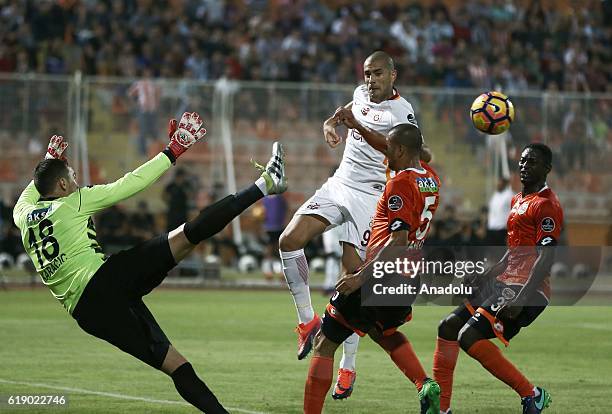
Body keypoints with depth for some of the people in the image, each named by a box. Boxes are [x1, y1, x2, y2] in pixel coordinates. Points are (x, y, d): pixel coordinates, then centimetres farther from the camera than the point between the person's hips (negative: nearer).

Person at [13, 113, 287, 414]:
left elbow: (28, 195, 47)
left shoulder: (24, 217, 22)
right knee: (187, 236, -13)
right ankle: (265, 184, -20)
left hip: (88, 314, 6)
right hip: (105, 279, -6)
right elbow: (131, 184, 3)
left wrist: (49, 162, 59)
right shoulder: (73, 202, 6)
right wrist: (173, 152, 10)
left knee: (175, 365, 2)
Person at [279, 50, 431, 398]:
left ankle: (348, 367, -3)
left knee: (353, 277, -11)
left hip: (370, 197, -6)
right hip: (339, 184, 6)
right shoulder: (361, 94, 11)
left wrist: (359, 127, -37)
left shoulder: (402, 111, -10)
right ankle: (308, 320, 1)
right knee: (289, 241, -15)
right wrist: (331, 124, 13)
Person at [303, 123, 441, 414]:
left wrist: (361, 277, -27)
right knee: (383, 331, 34)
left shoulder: (399, 184, -16)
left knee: (324, 344, 1)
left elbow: (398, 240, -24)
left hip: (379, 279, -8)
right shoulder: (431, 179, 9)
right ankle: (425, 386, 13)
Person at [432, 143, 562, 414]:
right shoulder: (518, 200, 19)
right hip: (504, 282, 10)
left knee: (469, 337, -22)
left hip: (525, 290, -10)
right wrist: (491, 273, 29)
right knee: (448, 327, 9)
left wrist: (520, 300, -28)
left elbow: (545, 258, -19)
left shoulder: (546, 204, -11)